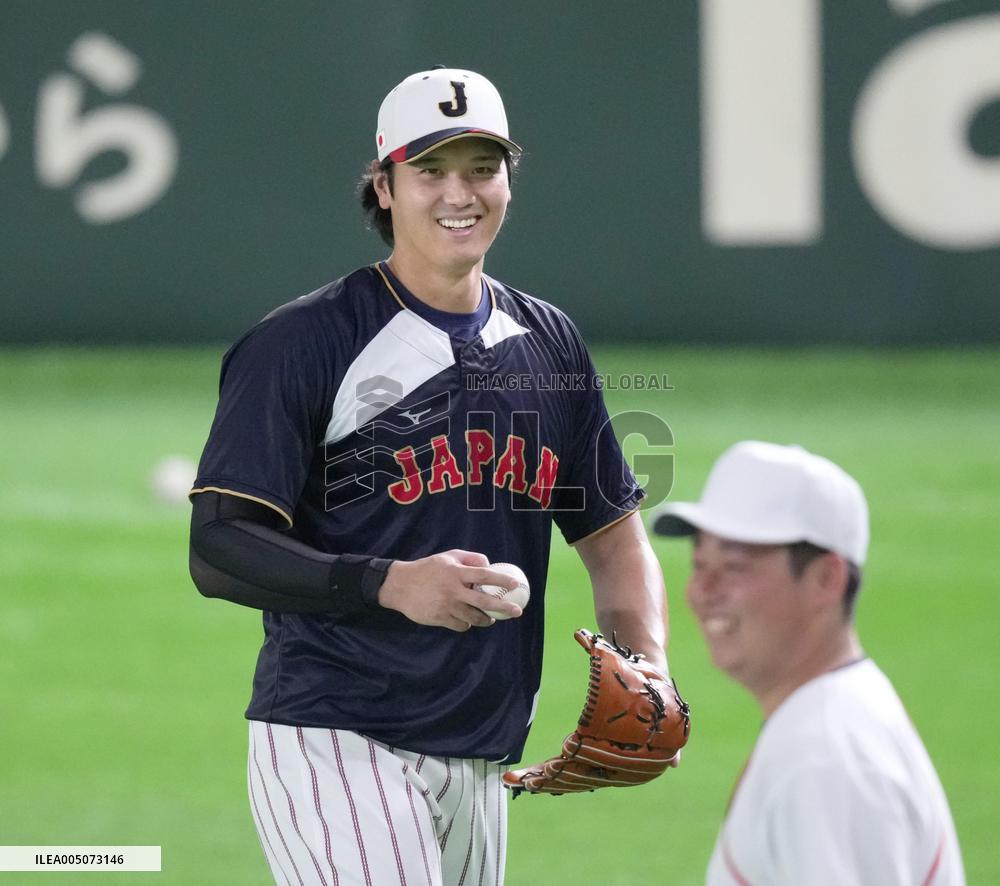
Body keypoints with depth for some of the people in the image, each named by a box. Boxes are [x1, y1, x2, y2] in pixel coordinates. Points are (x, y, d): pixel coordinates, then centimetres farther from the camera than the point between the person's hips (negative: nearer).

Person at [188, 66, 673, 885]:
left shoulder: (549, 346, 14)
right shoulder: (304, 343, -6)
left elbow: (613, 535, 19)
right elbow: (219, 549, -11)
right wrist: (389, 583, -24)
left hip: (481, 766, 7)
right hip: (335, 747, -7)